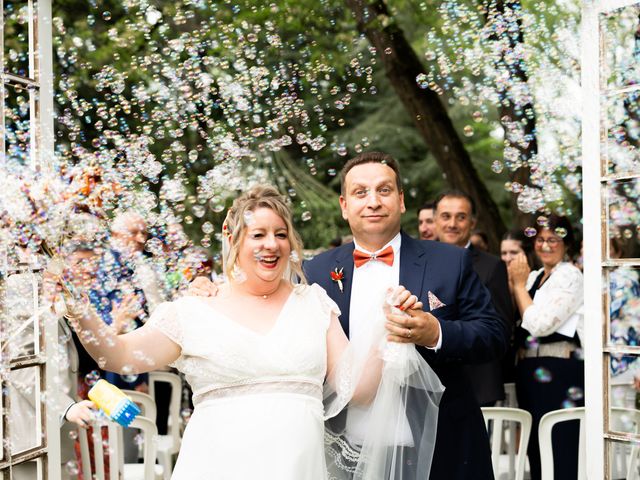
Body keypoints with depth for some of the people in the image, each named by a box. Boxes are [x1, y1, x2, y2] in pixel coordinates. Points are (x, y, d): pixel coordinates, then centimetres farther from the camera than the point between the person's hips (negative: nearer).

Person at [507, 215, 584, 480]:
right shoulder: (533, 276, 15)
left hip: (558, 372, -8)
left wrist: (519, 284, -7)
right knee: (535, 448, 12)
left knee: (560, 449, -8)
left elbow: (539, 324, -16)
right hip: (529, 369, 8)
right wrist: (515, 282, 2)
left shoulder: (570, 275, -8)